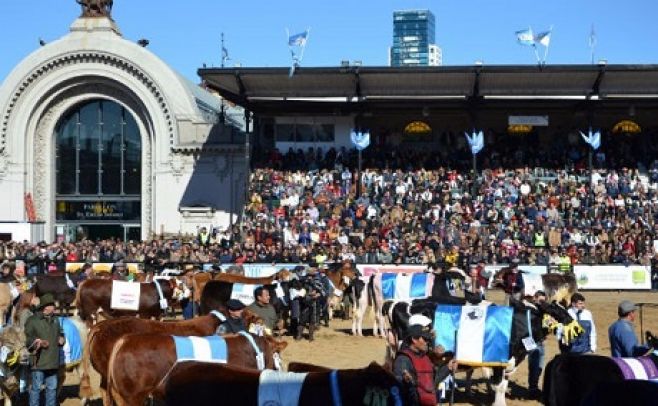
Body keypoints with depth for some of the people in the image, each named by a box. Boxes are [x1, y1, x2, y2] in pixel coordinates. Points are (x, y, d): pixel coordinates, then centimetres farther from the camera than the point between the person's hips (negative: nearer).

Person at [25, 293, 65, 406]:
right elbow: (26, 338, -11)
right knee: (36, 387, -3)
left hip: (53, 362, 7)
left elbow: (60, 333, 30)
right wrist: (36, 342, -26)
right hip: (39, 362, -7)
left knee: (52, 387, 14)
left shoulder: (55, 320, 15)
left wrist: (61, 339, 9)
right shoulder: (33, 320, -8)